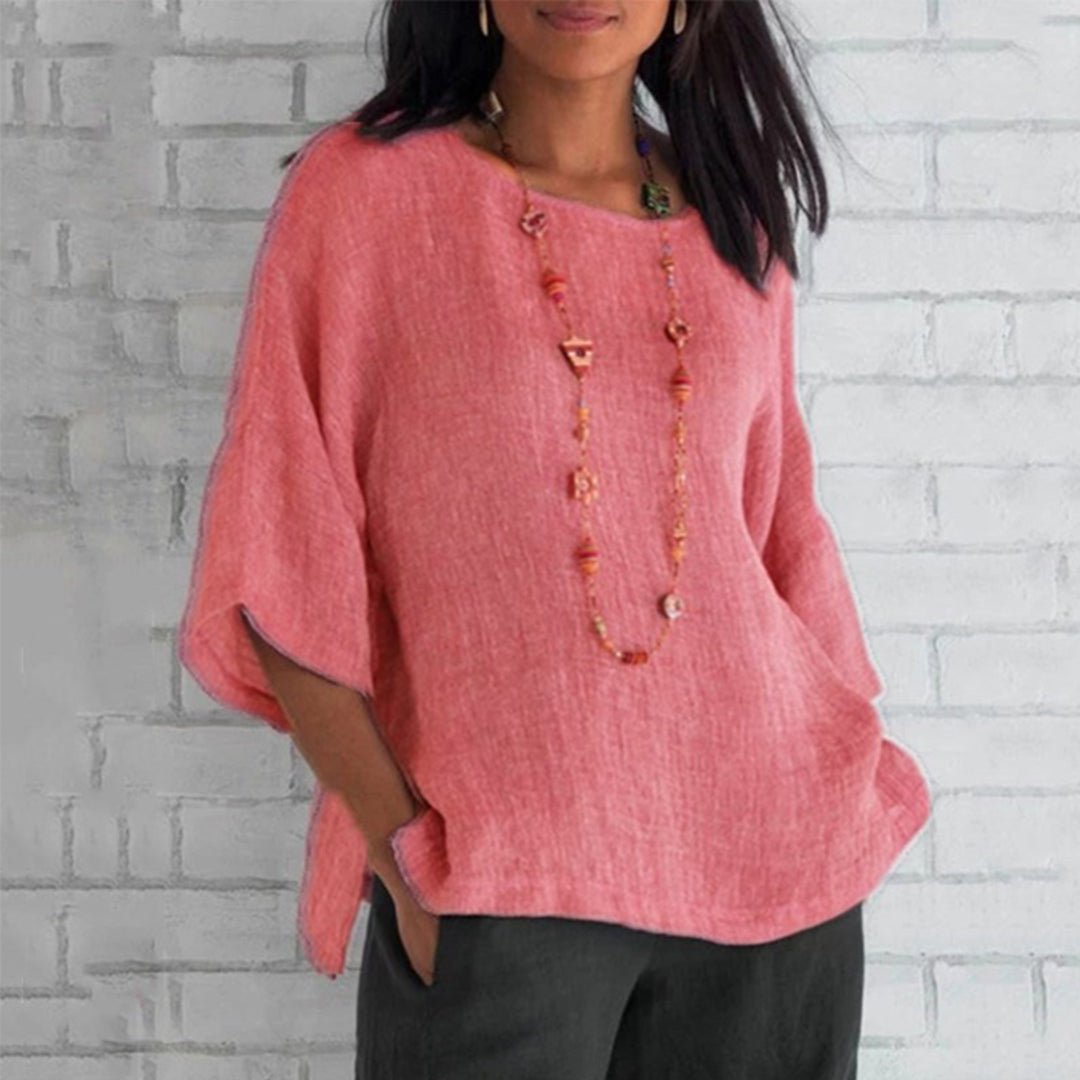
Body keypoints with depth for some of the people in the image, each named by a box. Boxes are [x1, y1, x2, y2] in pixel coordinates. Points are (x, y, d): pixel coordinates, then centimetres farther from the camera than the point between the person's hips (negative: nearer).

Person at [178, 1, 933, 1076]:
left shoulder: (736, 218, 8)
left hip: (772, 855, 4)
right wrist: (402, 850, -12)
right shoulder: (361, 185, -4)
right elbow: (281, 565, -6)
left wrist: (841, 771, 5)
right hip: (496, 884, -3)